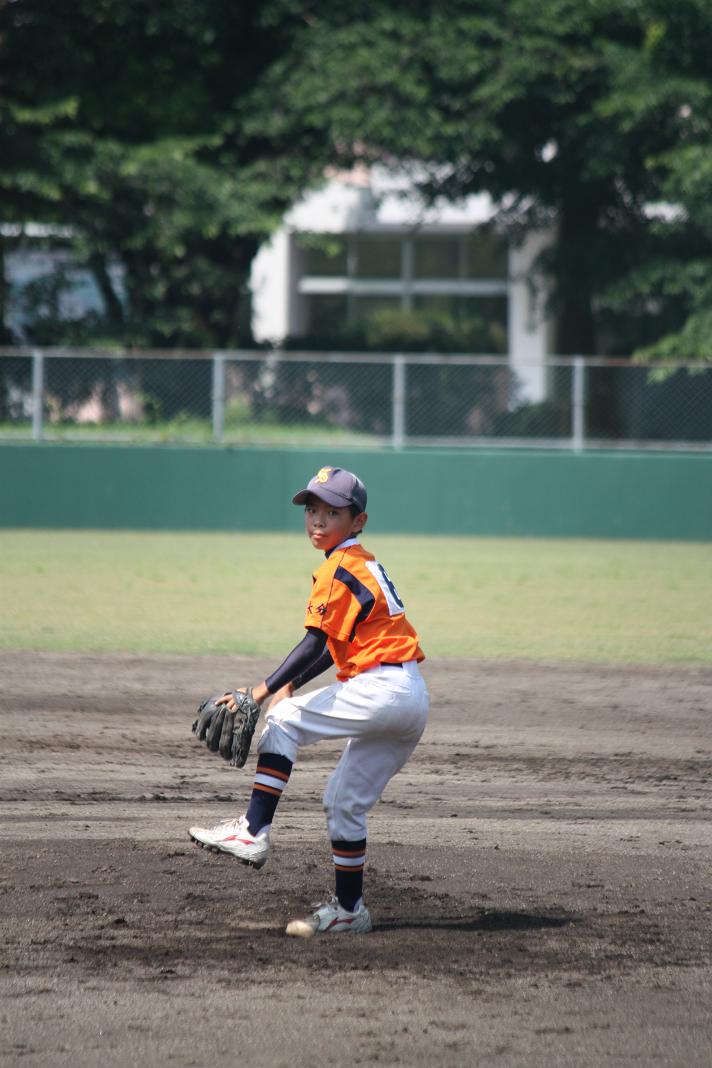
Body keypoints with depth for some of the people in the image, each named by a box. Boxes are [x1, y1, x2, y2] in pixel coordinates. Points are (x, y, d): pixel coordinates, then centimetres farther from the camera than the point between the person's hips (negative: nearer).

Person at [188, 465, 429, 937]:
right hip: (412, 699, 10)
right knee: (346, 801, 15)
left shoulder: (338, 570, -9)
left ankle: (254, 832, -9)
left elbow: (314, 644, -18)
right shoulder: (362, 564, 21)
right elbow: (338, 642, 24)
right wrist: (292, 685, 20)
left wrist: (263, 691, -22)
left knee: (283, 723, -4)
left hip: (380, 689, -10)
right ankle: (348, 910, 17)